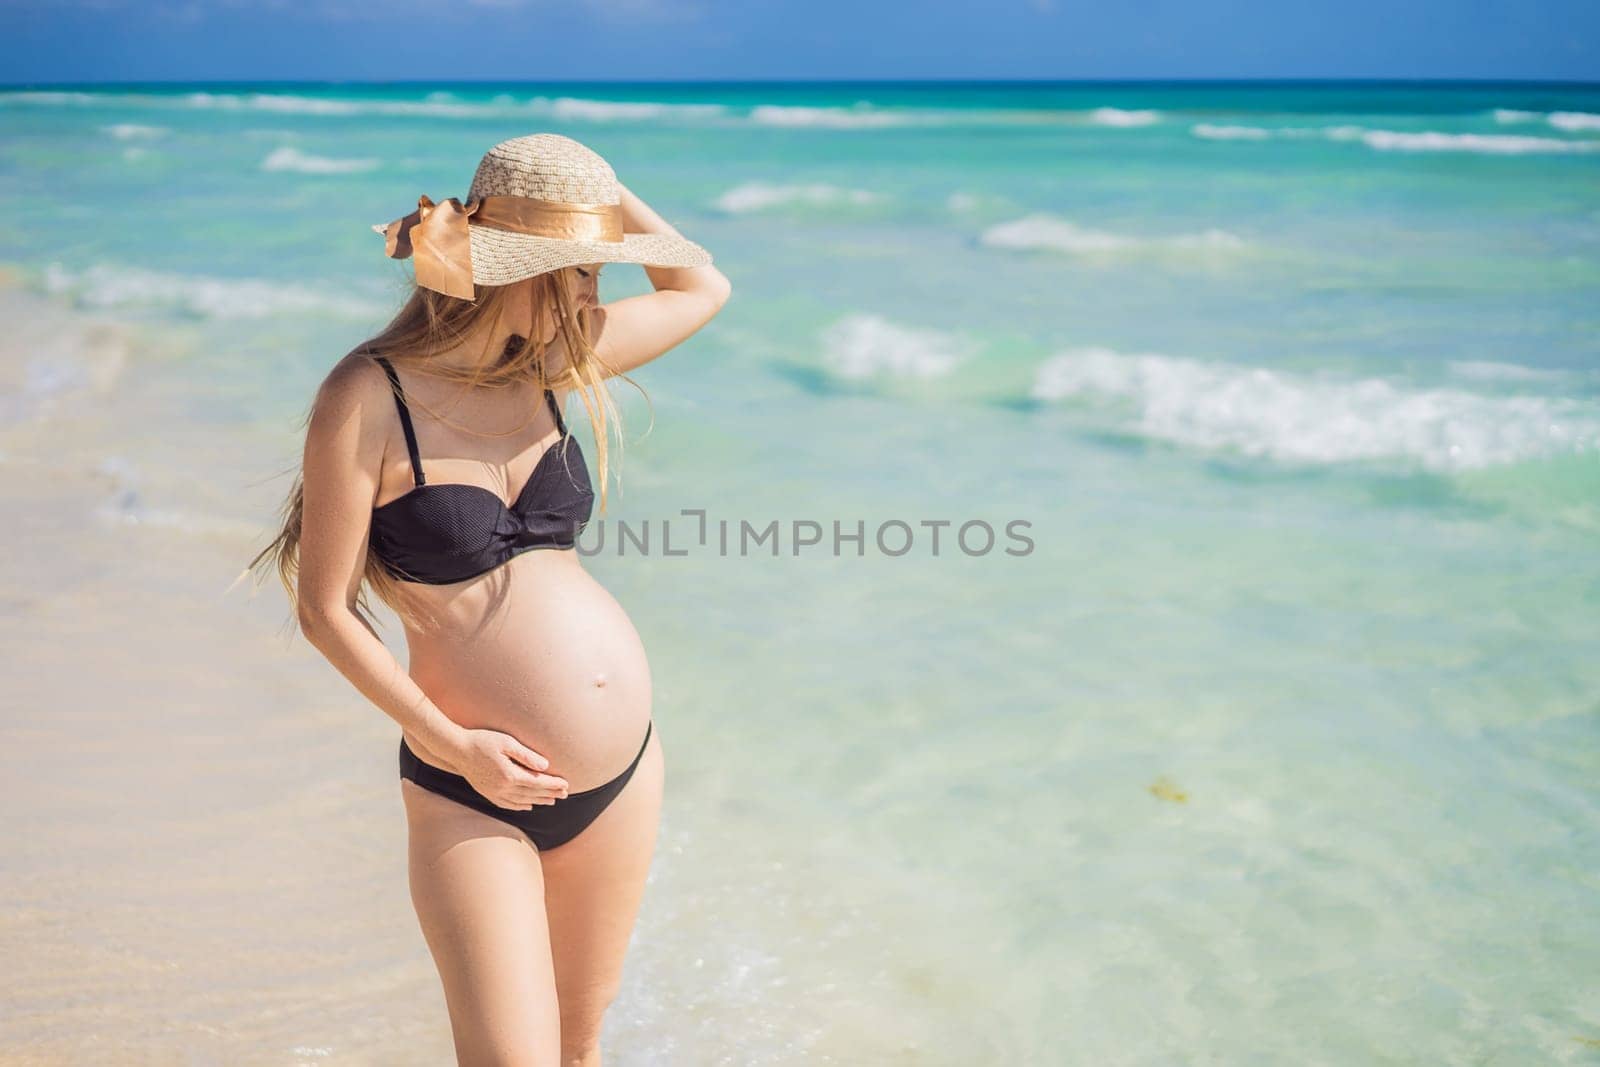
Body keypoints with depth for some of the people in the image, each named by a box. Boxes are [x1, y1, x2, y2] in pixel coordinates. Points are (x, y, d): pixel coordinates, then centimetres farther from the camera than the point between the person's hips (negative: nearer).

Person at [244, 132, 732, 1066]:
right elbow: (324, 610, -11)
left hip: (624, 764, 6)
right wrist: (448, 744, -15)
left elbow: (704, 289, 17)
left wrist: (604, 191, 5)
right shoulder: (370, 395, -13)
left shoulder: (546, 360, 3)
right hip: (477, 793, -6)